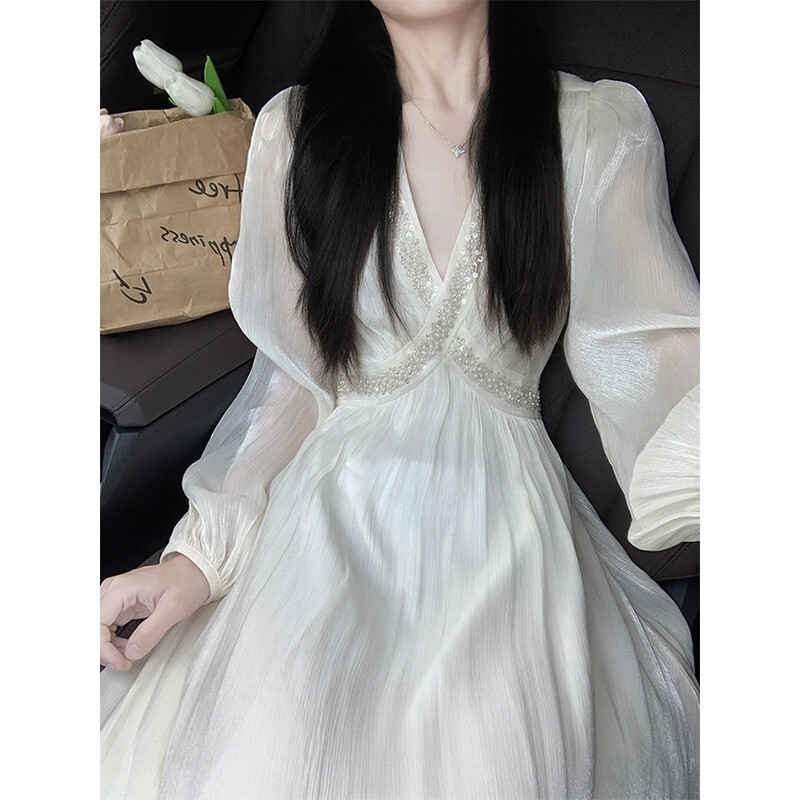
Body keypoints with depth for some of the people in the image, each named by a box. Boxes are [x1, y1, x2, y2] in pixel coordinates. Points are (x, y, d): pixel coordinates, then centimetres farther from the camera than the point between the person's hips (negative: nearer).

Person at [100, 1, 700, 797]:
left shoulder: (601, 127, 2)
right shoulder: (295, 129, 4)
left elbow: (643, 351, -8)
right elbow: (292, 376, 6)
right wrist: (201, 552, -6)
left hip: (507, 529, 0)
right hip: (332, 519, 1)